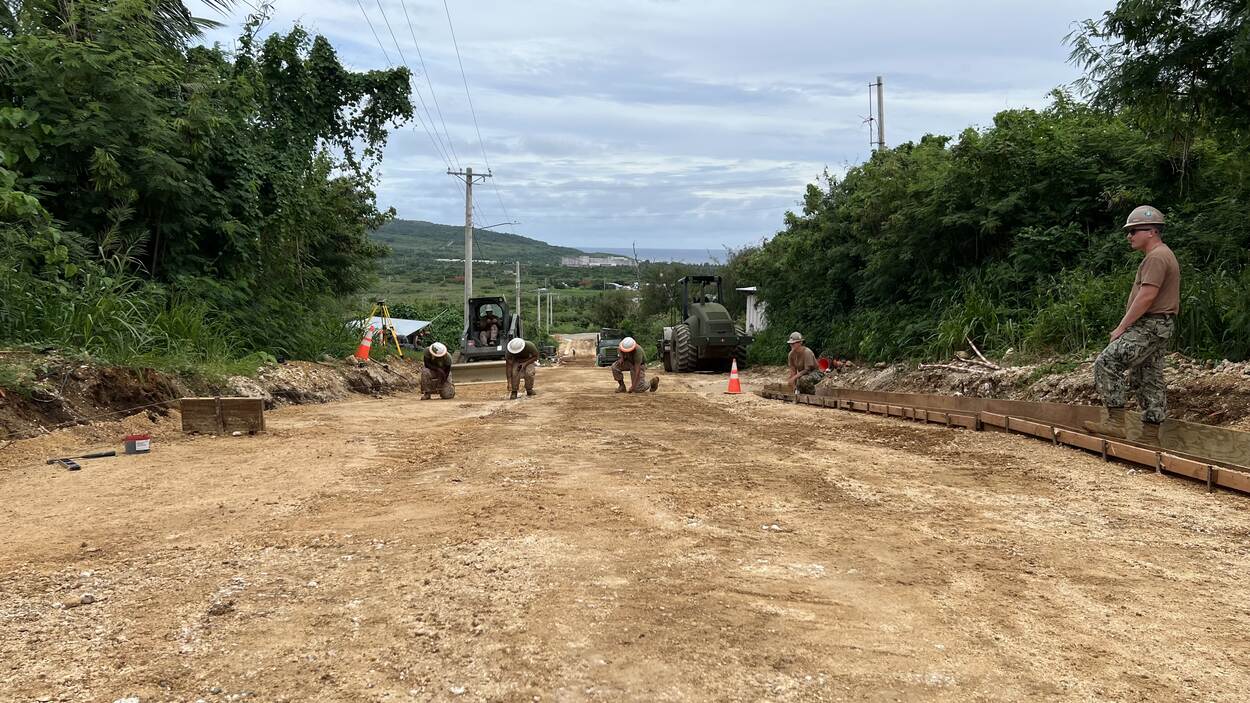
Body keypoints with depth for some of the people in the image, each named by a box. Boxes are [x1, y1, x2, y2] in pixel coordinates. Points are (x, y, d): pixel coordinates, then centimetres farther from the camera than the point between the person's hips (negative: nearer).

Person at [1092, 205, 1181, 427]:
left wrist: (1122, 326, -17)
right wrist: (1126, 325, 15)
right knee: (1149, 379, 12)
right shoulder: (1162, 255, 21)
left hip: (1149, 327, -11)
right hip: (1154, 326, 11)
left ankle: (1116, 418, -17)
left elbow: (1146, 296, -22)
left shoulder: (1156, 257, -14)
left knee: (1106, 363, -17)